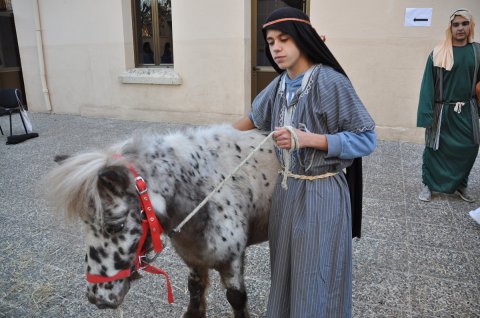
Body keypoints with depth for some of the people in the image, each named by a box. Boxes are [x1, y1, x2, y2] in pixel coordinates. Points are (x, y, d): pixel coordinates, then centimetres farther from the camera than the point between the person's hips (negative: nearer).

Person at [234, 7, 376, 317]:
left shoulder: (332, 82, -18)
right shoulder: (279, 84, 2)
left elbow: (367, 139, -17)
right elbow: (255, 118, 21)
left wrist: (307, 139, -25)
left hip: (321, 192, -6)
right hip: (286, 188, 6)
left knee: (315, 279, 7)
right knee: (285, 269, 20)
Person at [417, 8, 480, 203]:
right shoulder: (438, 54, -6)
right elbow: (428, 85, -9)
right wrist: (426, 114, -15)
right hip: (442, 111, -3)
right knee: (435, 149, 4)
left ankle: (460, 185, 27)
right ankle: (427, 185, 20)